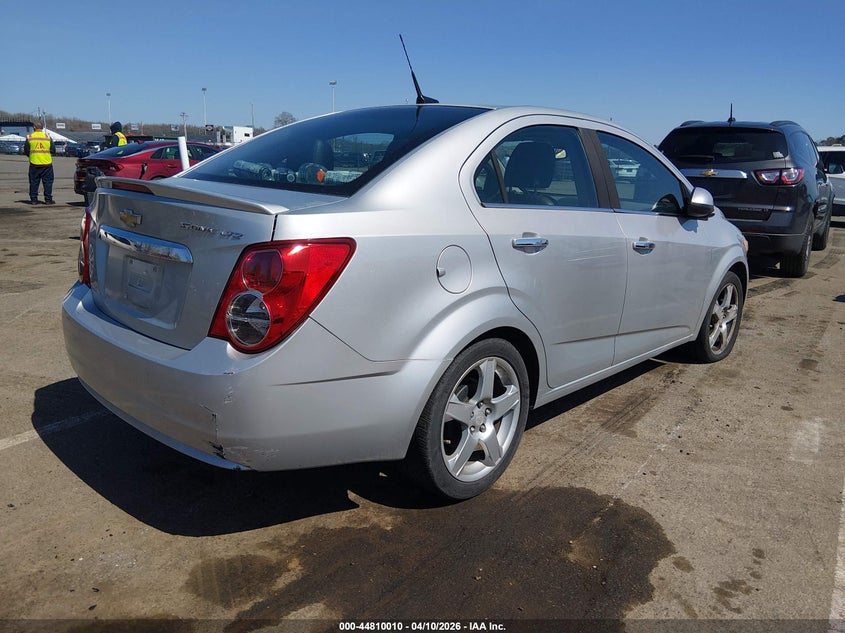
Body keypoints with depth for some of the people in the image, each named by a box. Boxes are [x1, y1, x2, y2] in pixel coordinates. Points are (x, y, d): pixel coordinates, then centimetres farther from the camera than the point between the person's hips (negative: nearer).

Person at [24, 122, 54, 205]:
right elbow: (52, 150, 2)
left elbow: (26, 151, 1)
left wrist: (31, 156, 20)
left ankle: (33, 199, 8)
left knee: (34, 182, 8)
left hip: (34, 163, 1)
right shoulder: (47, 137, -2)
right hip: (46, 163, -1)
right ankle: (48, 199, 2)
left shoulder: (29, 137, -1)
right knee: (48, 182, 5)